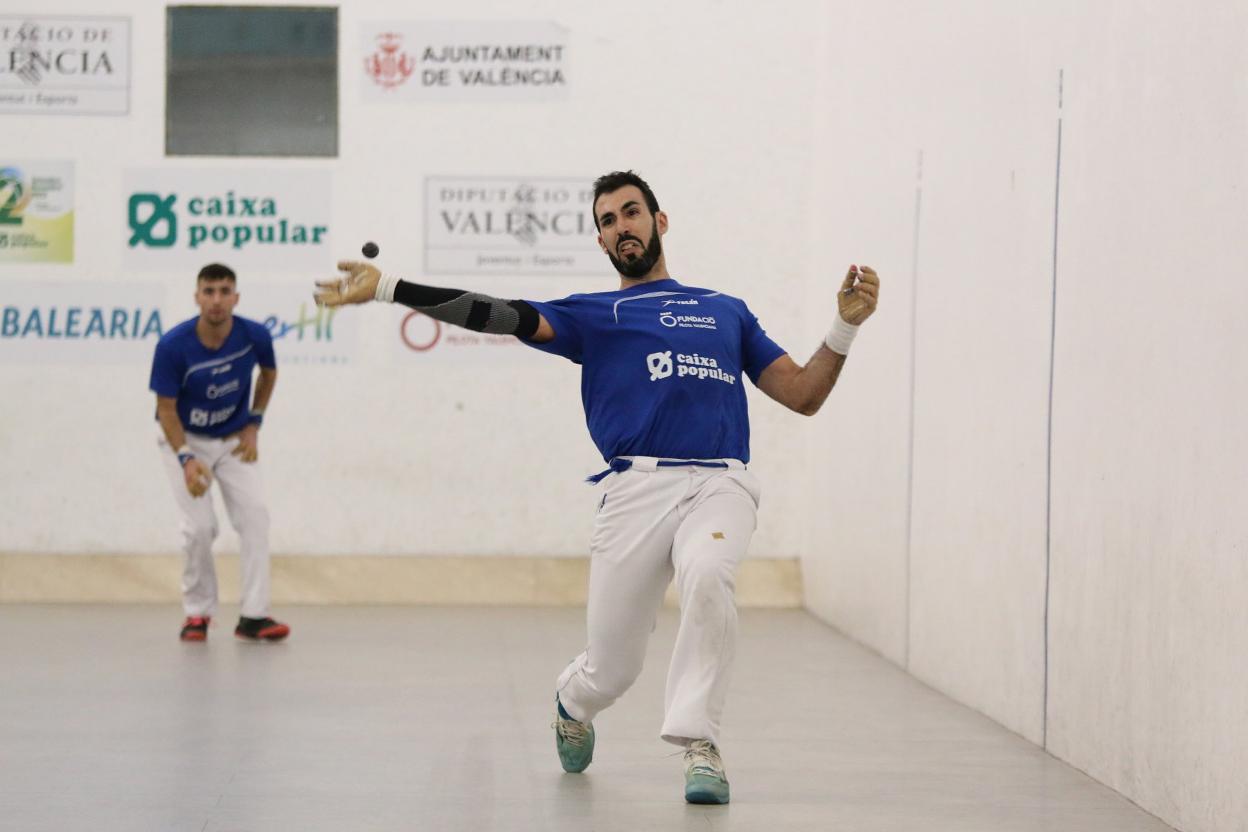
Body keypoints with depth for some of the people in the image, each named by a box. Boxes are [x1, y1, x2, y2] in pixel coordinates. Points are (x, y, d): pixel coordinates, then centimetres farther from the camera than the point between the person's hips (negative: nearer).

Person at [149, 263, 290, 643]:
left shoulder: (255, 336, -17)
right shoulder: (173, 345, -25)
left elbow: (269, 373, 7)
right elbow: (166, 409, -17)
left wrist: (253, 424, 1)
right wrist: (186, 459, -29)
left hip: (234, 440, 2)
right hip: (185, 440, -2)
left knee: (254, 514, -14)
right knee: (199, 527, -14)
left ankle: (254, 616, -10)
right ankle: (197, 613, 7)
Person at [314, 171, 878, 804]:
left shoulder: (727, 311, 26)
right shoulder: (594, 316, 19)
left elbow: (803, 395, 24)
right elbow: (502, 316, 6)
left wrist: (846, 326, 10)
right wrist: (384, 288, -4)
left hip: (720, 484, 1)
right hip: (638, 485, 0)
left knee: (706, 574, -35)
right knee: (610, 672, -1)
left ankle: (698, 743, -26)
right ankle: (571, 702, 38)